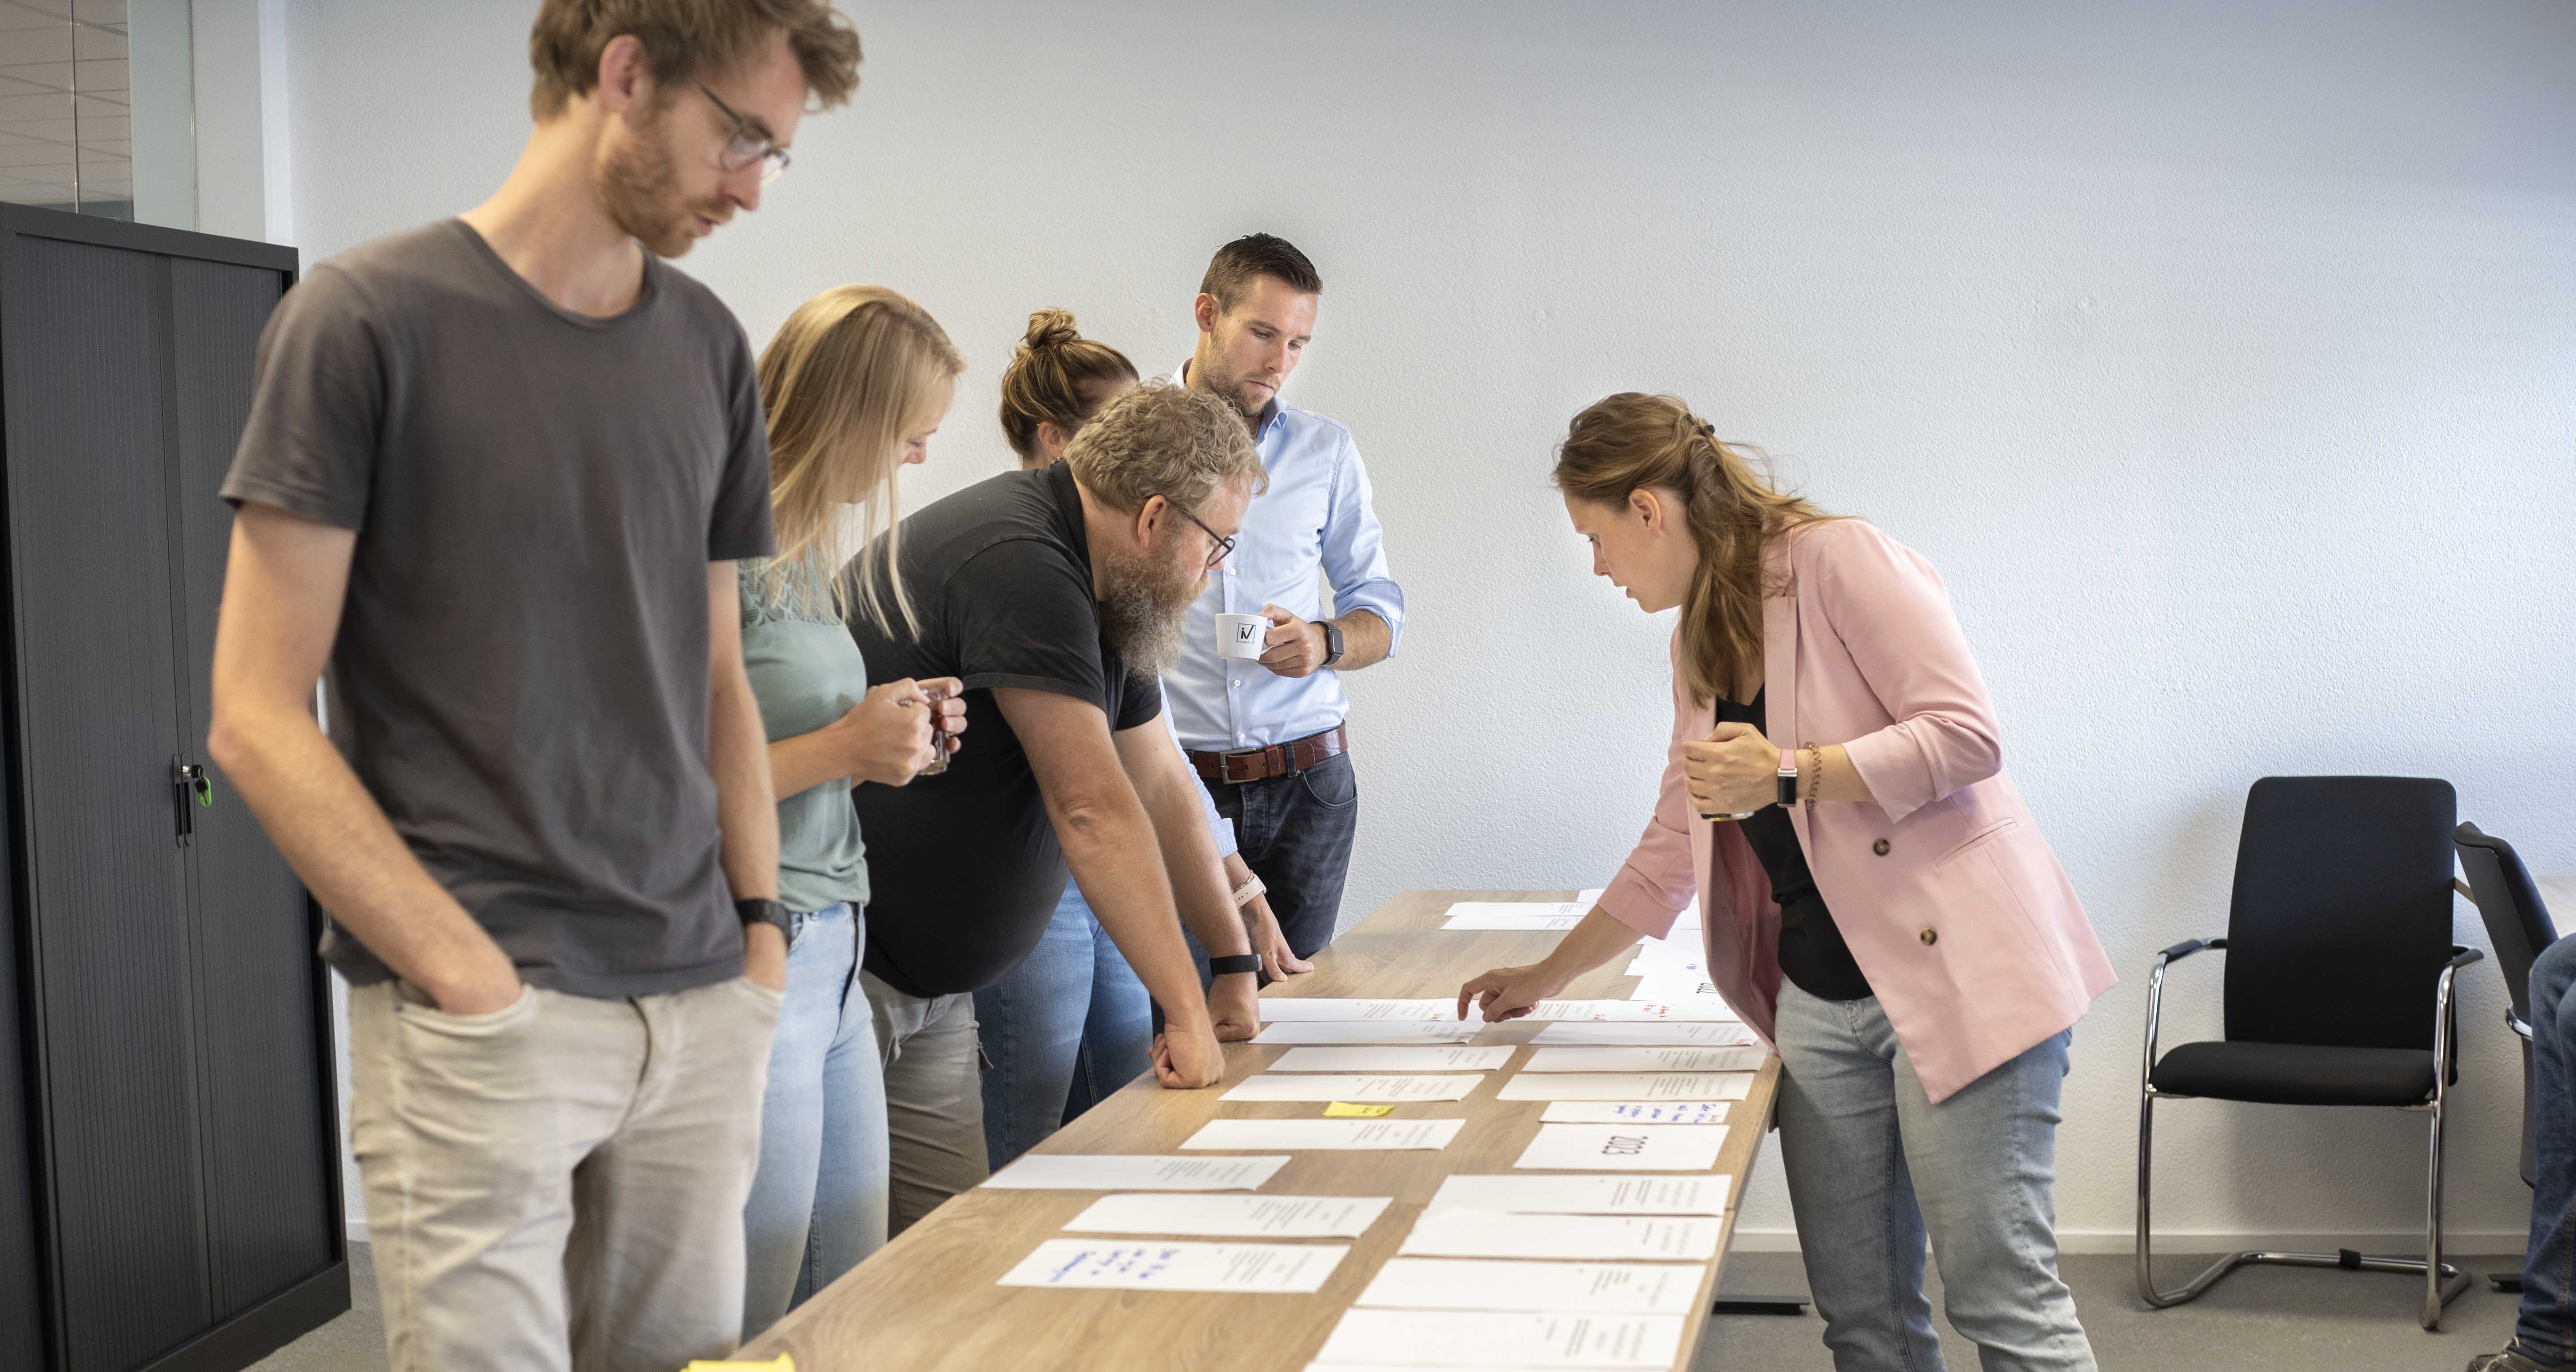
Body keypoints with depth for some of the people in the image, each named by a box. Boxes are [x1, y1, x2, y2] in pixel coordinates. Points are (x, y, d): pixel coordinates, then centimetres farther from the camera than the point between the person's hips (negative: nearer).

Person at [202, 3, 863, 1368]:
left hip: (700, 1008, 5)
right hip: (483, 1025, -5)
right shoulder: (368, 319, -5)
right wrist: (475, 982, -14)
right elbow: (256, 718, -7)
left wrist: (758, 926, 7)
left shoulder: (707, 347, 11)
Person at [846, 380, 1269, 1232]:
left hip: (930, 986, 10)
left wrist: (1236, 961, 22)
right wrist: (1189, 1013, -22)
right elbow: (1094, 810, -25)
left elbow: (1160, 784, 20)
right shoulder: (1020, 567, -21)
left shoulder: (1103, 590, 12)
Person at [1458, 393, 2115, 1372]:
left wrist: (1790, 774, -20)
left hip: (1956, 970, -8)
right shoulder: (1698, 646, 18)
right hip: (1821, 993, 8)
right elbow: (1672, 850, 25)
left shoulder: (1840, 561, -7)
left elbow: (1966, 733, -15)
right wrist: (1545, 979, 28)